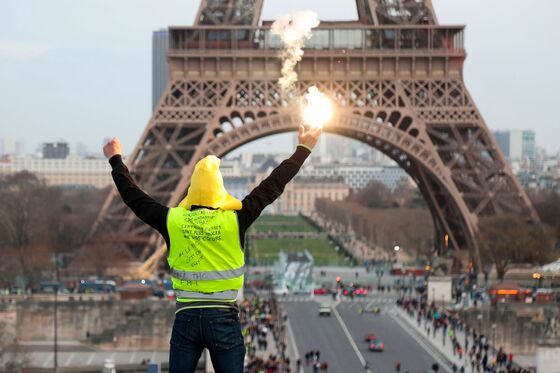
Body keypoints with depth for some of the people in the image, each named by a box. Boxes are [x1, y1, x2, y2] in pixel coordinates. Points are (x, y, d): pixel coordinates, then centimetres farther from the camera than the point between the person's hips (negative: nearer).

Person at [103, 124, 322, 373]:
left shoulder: (173, 222, -4)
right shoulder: (235, 220, -7)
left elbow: (134, 197, 9)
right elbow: (273, 186, 0)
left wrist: (116, 160, 25)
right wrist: (303, 149, 10)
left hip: (186, 318, 1)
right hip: (224, 319, -1)